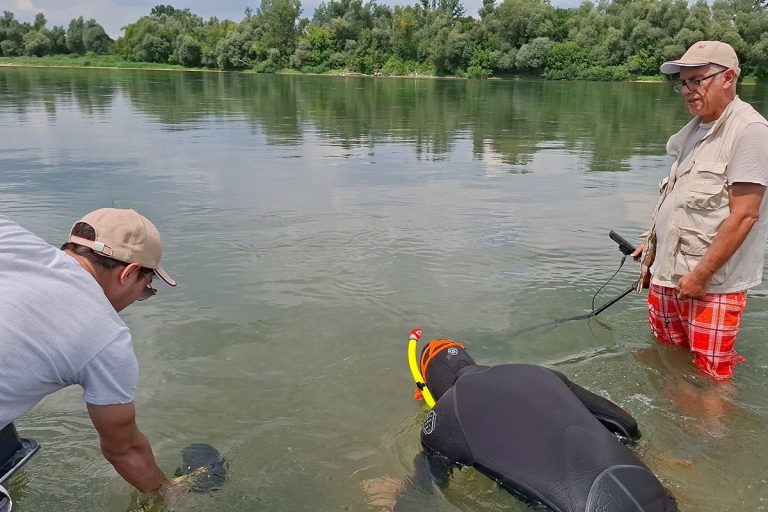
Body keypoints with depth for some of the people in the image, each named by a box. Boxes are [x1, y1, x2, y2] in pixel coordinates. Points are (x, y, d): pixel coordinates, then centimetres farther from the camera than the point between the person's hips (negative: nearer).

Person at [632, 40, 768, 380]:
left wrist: (699, 276, -20)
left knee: (710, 377, 4)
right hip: (668, 275, 8)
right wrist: (653, 242, 17)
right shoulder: (696, 129, 12)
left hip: (712, 283, -8)